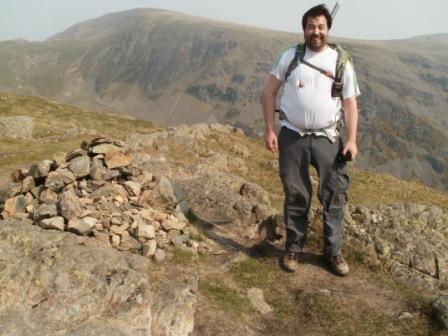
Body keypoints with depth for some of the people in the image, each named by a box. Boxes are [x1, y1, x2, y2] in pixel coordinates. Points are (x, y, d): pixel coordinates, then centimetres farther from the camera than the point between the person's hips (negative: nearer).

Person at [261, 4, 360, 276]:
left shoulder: (341, 61, 1)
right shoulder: (290, 56, 1)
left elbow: (350, 103, 2)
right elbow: (270, 92, 3)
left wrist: (352, 140, -7)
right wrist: (269, 130, -4)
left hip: (327, 138, 0)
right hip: (292, 136, 0)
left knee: (335, 194, -1)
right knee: (296, 195, 8)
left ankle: (334, 251, 15)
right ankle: (294, 248, 23)